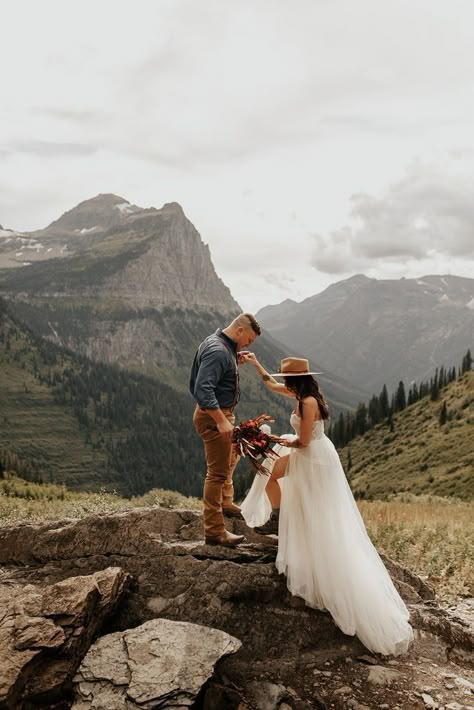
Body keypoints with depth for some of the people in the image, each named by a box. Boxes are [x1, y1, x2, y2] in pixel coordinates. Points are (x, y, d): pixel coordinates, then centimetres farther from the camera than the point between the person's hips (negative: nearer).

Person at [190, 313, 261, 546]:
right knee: (218, 473, -3)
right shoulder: (218, 351, -25)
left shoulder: (221, 345, 7)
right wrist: (221, 421, -33)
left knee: (232, 454, 30)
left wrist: (235, 363, 8)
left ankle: (225, 502, 45)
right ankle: (214, 531, 5)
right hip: (213, 416, -11)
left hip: (222, 413, 11)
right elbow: (203, 390, -32)